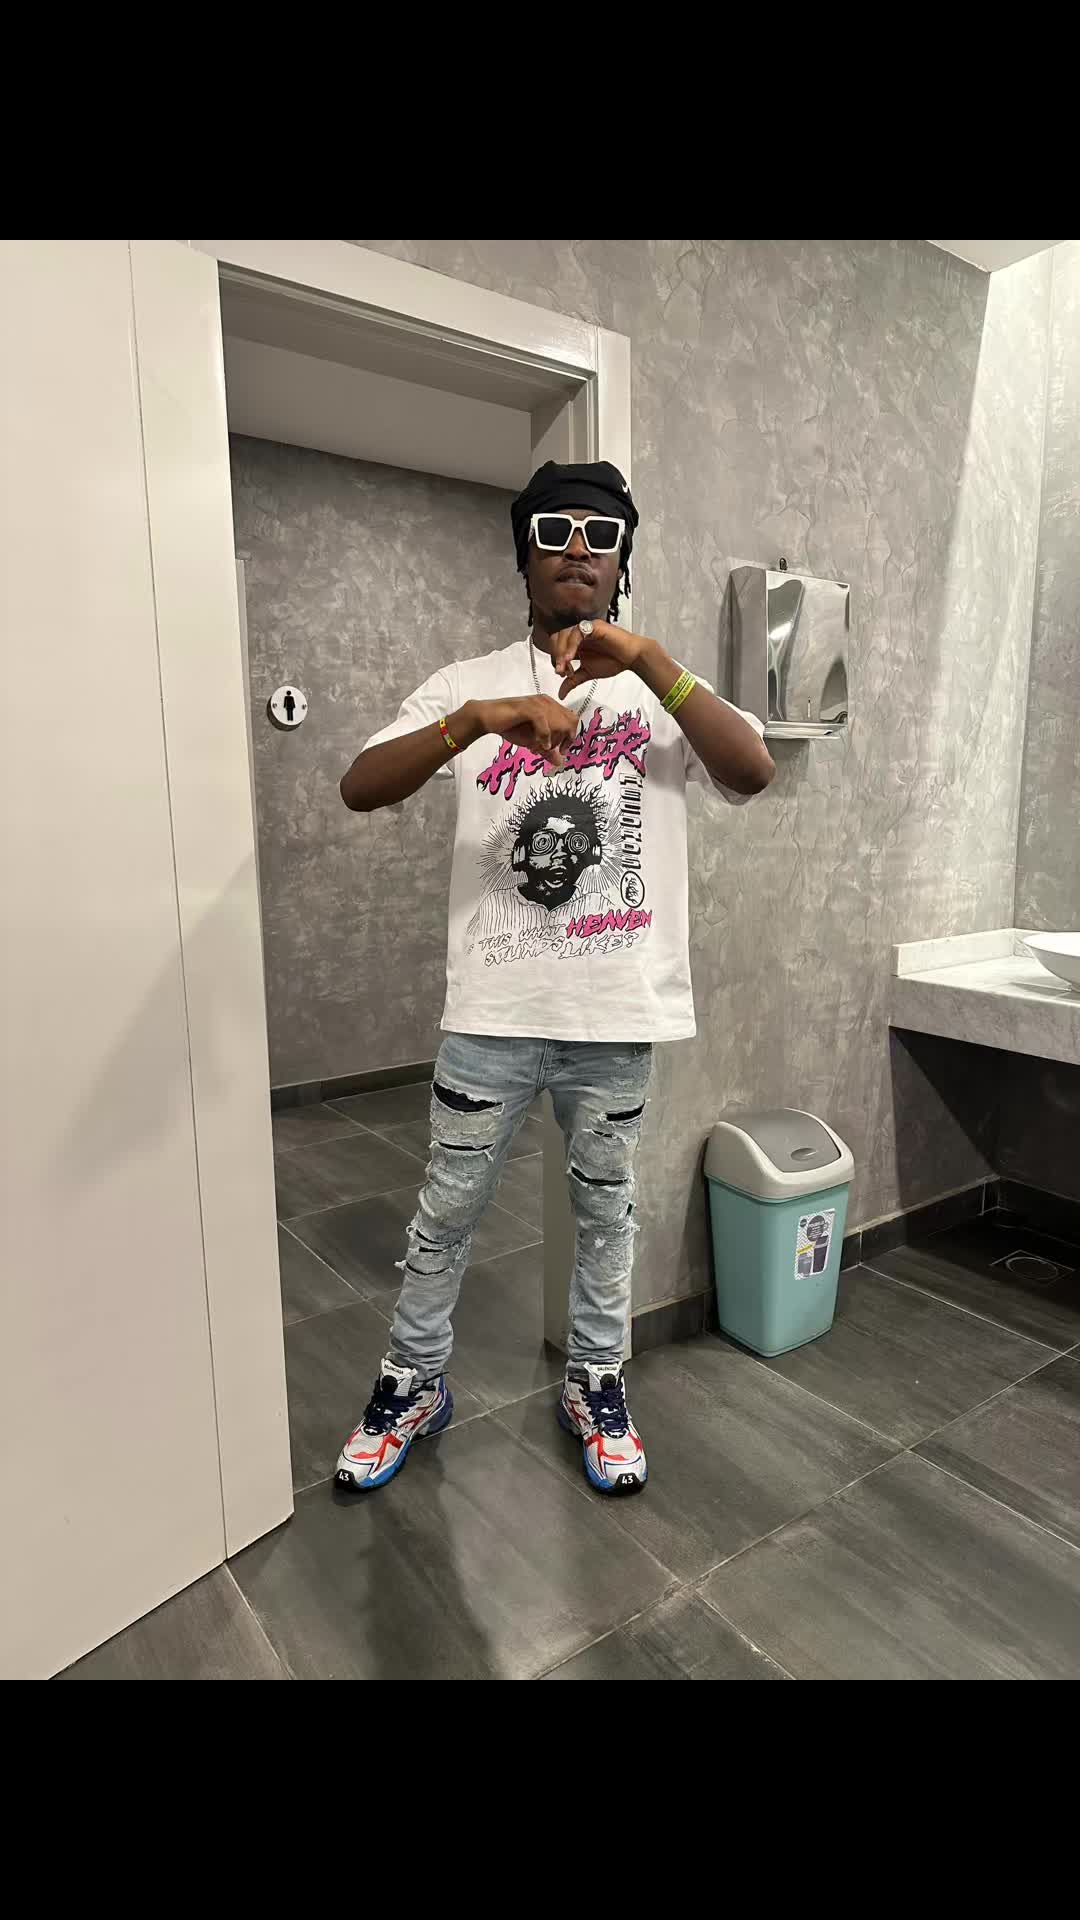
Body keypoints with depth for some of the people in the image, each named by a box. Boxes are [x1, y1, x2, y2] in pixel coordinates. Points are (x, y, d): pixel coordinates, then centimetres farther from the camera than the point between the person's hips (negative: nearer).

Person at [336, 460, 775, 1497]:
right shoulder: (469, 681, 3)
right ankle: (414, 1383, 37)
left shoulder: (661, 690, 5)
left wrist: (645, 658, -23)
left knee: (605, 1208, 17)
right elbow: (360, 788, -10)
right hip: (493, 1009, 0)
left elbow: (753, 772, -13)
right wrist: (479, 719, -26)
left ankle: (595, 1384, 40)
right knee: (447, 1209, 13)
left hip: (619, 1011, 1)